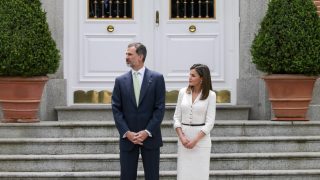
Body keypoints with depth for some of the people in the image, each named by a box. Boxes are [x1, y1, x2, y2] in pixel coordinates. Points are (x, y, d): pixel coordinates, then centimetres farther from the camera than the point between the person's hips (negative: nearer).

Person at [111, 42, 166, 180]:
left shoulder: (157, 78, -1)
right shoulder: (120, 81, 5)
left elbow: (160, 108, -5)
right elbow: (116, 109, 1)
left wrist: (147, 132, -13)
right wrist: (126, 132, -10)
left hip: (150, 137, -2)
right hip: (127, 137, 2)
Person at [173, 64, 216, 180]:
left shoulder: (210, 95, -5)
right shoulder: (183, 92, 4)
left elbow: (209, 122, -8)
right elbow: (177, 117, 5)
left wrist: (195, 140, -15)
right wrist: (181, 137, -10)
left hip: (201, 139, -3)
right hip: (184, 138, 3)